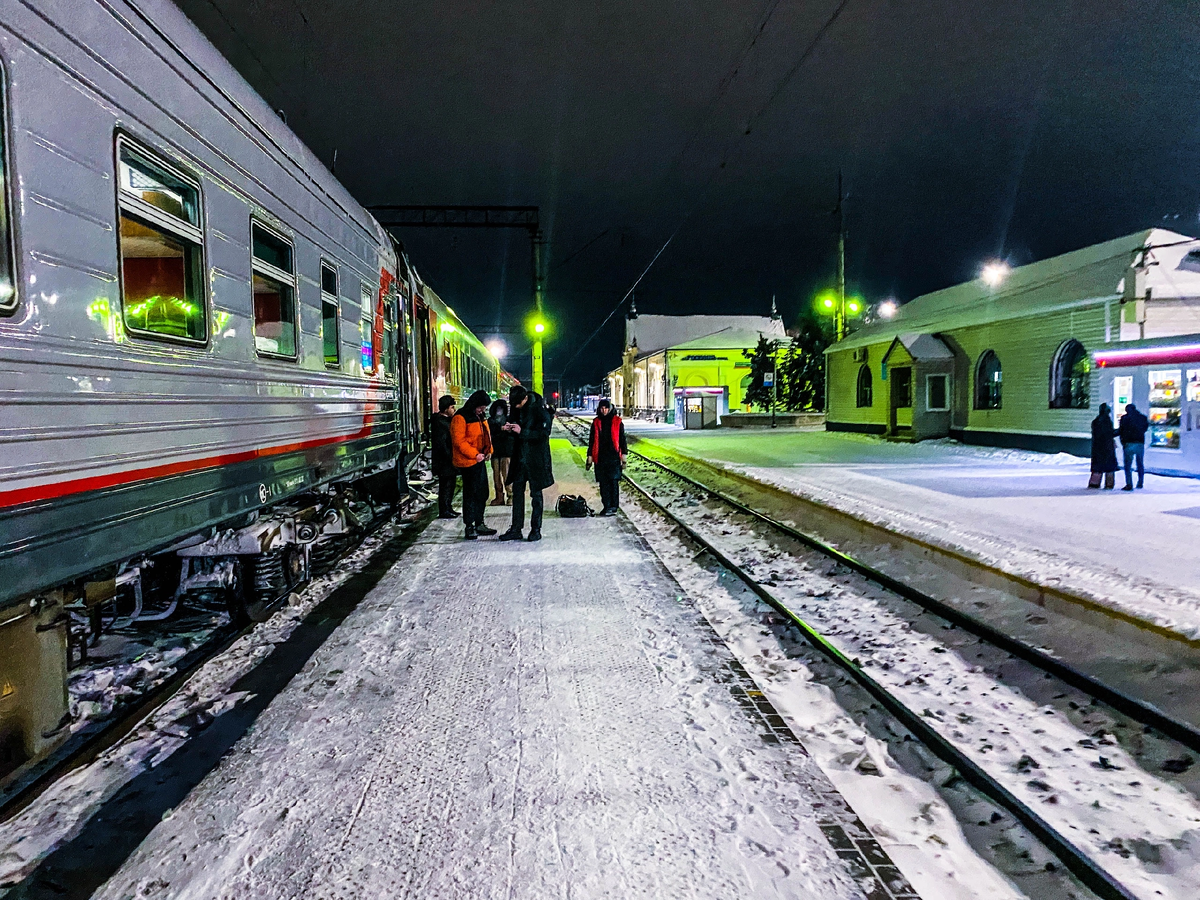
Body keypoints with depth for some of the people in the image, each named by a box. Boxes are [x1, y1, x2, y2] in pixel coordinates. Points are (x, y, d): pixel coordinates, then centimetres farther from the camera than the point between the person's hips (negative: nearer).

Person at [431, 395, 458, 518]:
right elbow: (441, 443, -22)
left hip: (449, 460, 10)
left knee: (451, 484, 16)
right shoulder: (439, 422, -18)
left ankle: (448, 508, 26)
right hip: (444, 461, -10)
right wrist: (450, 457, -20)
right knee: (446, 485, -5)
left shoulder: (446, 420, 14)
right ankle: (444, 511, 2)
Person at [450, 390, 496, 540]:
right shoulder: (460, 418, -14)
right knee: (471, 494, -5)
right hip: (468, 462, -9)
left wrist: (488, 450, 6)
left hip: (479, 460, 9)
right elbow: (459, 441, -19)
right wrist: (474, 454, -21)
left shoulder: (480, 417, 14)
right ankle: (469, 527, 2)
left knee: (482, 493, 14)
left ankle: (479, 524, 25)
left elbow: (485, 435, 22)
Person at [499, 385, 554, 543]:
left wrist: (522, 431, -24)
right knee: (517, 492, 8)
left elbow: (544, 434, -19)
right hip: (519, 457, 6)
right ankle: (516, 529, 16)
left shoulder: (539, 410, -15)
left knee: (536, 494, 4)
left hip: (536, 457, -6)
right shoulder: (515, 407, 4)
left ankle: (536, 529, 13)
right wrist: (509, 428, -6)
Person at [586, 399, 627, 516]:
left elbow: (622, 439, 5)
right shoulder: (596, 422, 9)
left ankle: (614, 506, -4)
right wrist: (589, 458, 10)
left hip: (614, 457, -3)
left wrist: (623, 458, 2)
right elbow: (592, 441, 13)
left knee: (613, 481, -7)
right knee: (603, 483, 4)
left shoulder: (617, 422, 3)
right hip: (600, 457, 3)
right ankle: (606, 506, 11)